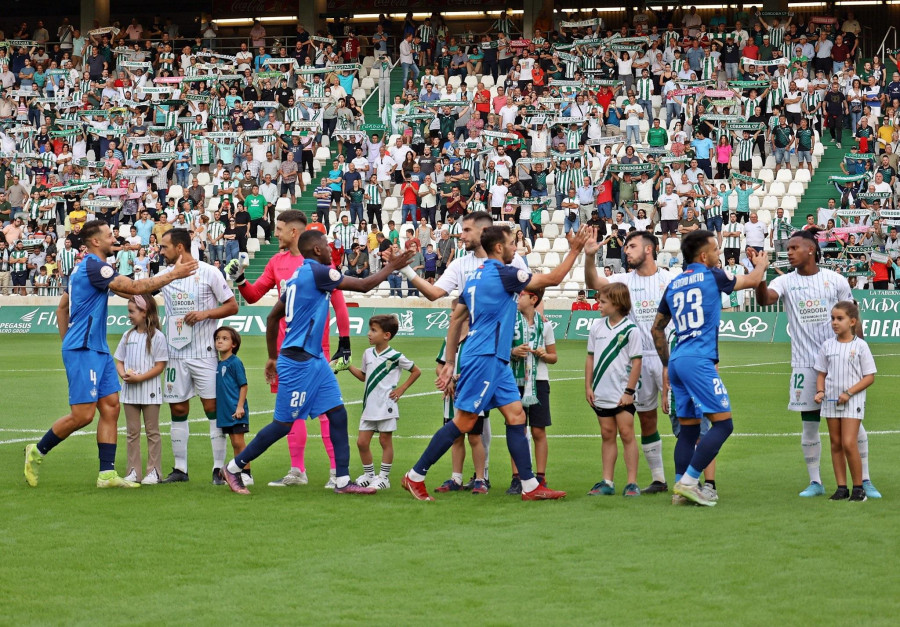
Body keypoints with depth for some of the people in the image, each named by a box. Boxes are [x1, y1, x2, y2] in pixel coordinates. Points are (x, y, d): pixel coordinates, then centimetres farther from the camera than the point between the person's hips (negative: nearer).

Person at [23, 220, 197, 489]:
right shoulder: (93, 266, -15)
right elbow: (134, 287, -20)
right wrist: (173, 274, -14)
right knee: (83, 415, -10)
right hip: (83, 351, -10)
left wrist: (66, 341, 24)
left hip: (98, 350, 10)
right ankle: (37, 452, 8)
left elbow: (62, 307, 24)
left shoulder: (85, 268, 16)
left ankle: (107, 473, 2)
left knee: (111, 407, 4)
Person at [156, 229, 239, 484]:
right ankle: (180, 469, 12)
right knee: (178, 410, 6)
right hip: (175, 354, 5)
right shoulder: (165, 274, 9)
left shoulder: (209, 273, -5)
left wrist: (205, 313, -16)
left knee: (213, 407, -6)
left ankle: (219, 468, -2)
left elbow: (232, 306, -3)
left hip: (204, 353, -5)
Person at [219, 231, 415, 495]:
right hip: (298, 362, -10)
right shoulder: (317, 272, -15)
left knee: (338, 413, 5)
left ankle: (342, 480, 5)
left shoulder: (298, 276, 12)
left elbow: (273, 317, 19)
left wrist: (273, 357, 25)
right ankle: (234, 467, 10)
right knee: (284, 423, -1)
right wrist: (391, 267, 2)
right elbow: (363, 285, -11)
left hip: (314, 360, 10)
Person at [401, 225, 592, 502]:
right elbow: (552, 279, -9)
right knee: (464, 421, -6)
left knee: (516, 415, 6)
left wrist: (450, 362, 18)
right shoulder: (503, 274, -12)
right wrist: (575, 250, 0)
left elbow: (455, 318, 16)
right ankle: (415, 476, 0)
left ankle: (530, 486, 4)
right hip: (484, 358, -10)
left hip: (496, 360, 10)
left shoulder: (477, 276, 14)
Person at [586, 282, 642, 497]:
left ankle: (632, 483, -1)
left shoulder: (630, 330, -9)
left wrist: (629, 391, -12)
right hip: (601, 394, 5)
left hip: (622, 395, -5)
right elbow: (590, 358, 11)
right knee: (607, 435, 10)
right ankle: (607, 482, 13)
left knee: (626, 434, -4)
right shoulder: (597, 327, 6)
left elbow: (636, 363, -9)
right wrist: (588, 387, 7)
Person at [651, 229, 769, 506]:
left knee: (688, 428, 11)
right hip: (698, 360, -8)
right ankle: (688, 481, -15)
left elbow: (657, 329, 24)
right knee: (722, 423, -8)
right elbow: (753, 280, 15)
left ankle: (681, 488, 8)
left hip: (677, 361, 8)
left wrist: (666, 364, 32)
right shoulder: (711, 276, -1)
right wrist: (761, 264, 36)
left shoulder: (674, 284, 17)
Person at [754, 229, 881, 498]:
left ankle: (865, 480, 8)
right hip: (804, 363, 1)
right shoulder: (786, 282, 2)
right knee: (809, 425, 5)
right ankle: (815, 482, 15)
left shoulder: (836, 280, 1)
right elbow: (764, 299, -18)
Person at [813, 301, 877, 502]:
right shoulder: (828, 346, 5)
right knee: (836, 444, 6)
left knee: (849, 443, -13)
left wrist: (849, 393, -15)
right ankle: (841, 487, 12)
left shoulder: (860, 346, -5)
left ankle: (858, 487, -1)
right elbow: (821, 373, 12)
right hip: (831, 400, 4)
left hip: (852, 402, -4)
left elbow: (869, 377, -5)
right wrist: (820, 391, -7)